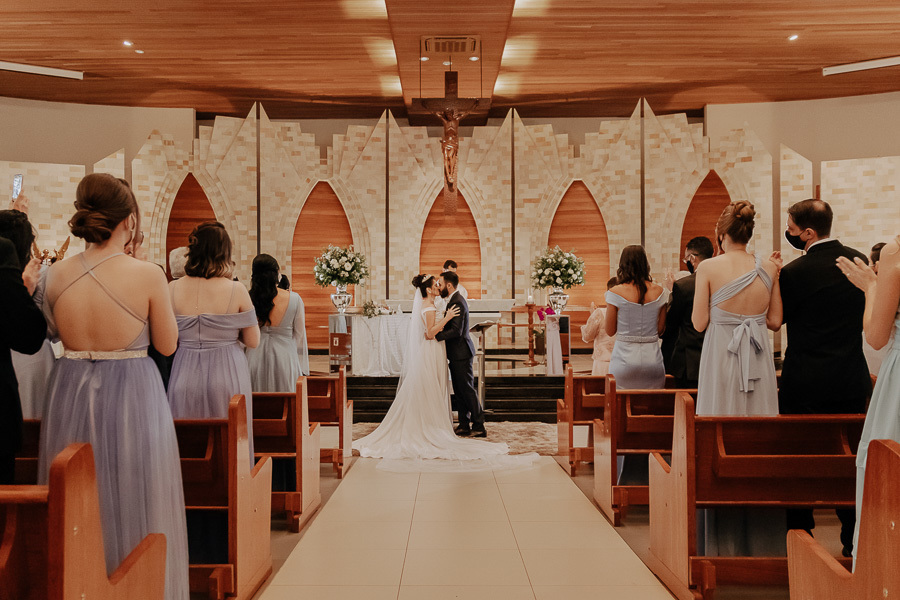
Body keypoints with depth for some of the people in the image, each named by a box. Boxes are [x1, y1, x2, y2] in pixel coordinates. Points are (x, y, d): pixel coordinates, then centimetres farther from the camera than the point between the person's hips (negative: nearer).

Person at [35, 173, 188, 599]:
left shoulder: (57, 275, -3)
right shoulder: (148, 275, -16)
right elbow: (167, 344, -5)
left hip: (70, 395, 4)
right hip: (130, 396, -4)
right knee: (133, 505, 10)